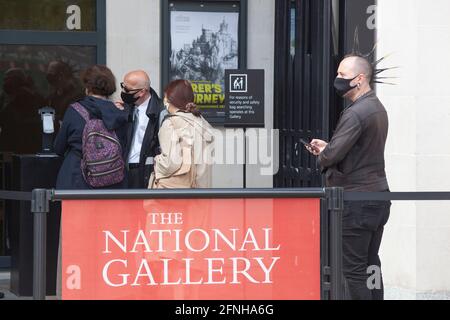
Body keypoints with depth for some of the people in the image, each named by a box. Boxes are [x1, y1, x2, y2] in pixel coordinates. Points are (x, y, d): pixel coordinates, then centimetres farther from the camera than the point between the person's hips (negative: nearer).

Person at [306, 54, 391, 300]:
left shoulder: (355, 113, -18)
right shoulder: (377, 108, 13)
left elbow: (332, 155, -20)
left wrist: (322, 155, 2)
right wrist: (327, 147, 10)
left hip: (357, 200, -10)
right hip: (378, 195, 10)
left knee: (354, 269, -5)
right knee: (371, 265, 12)